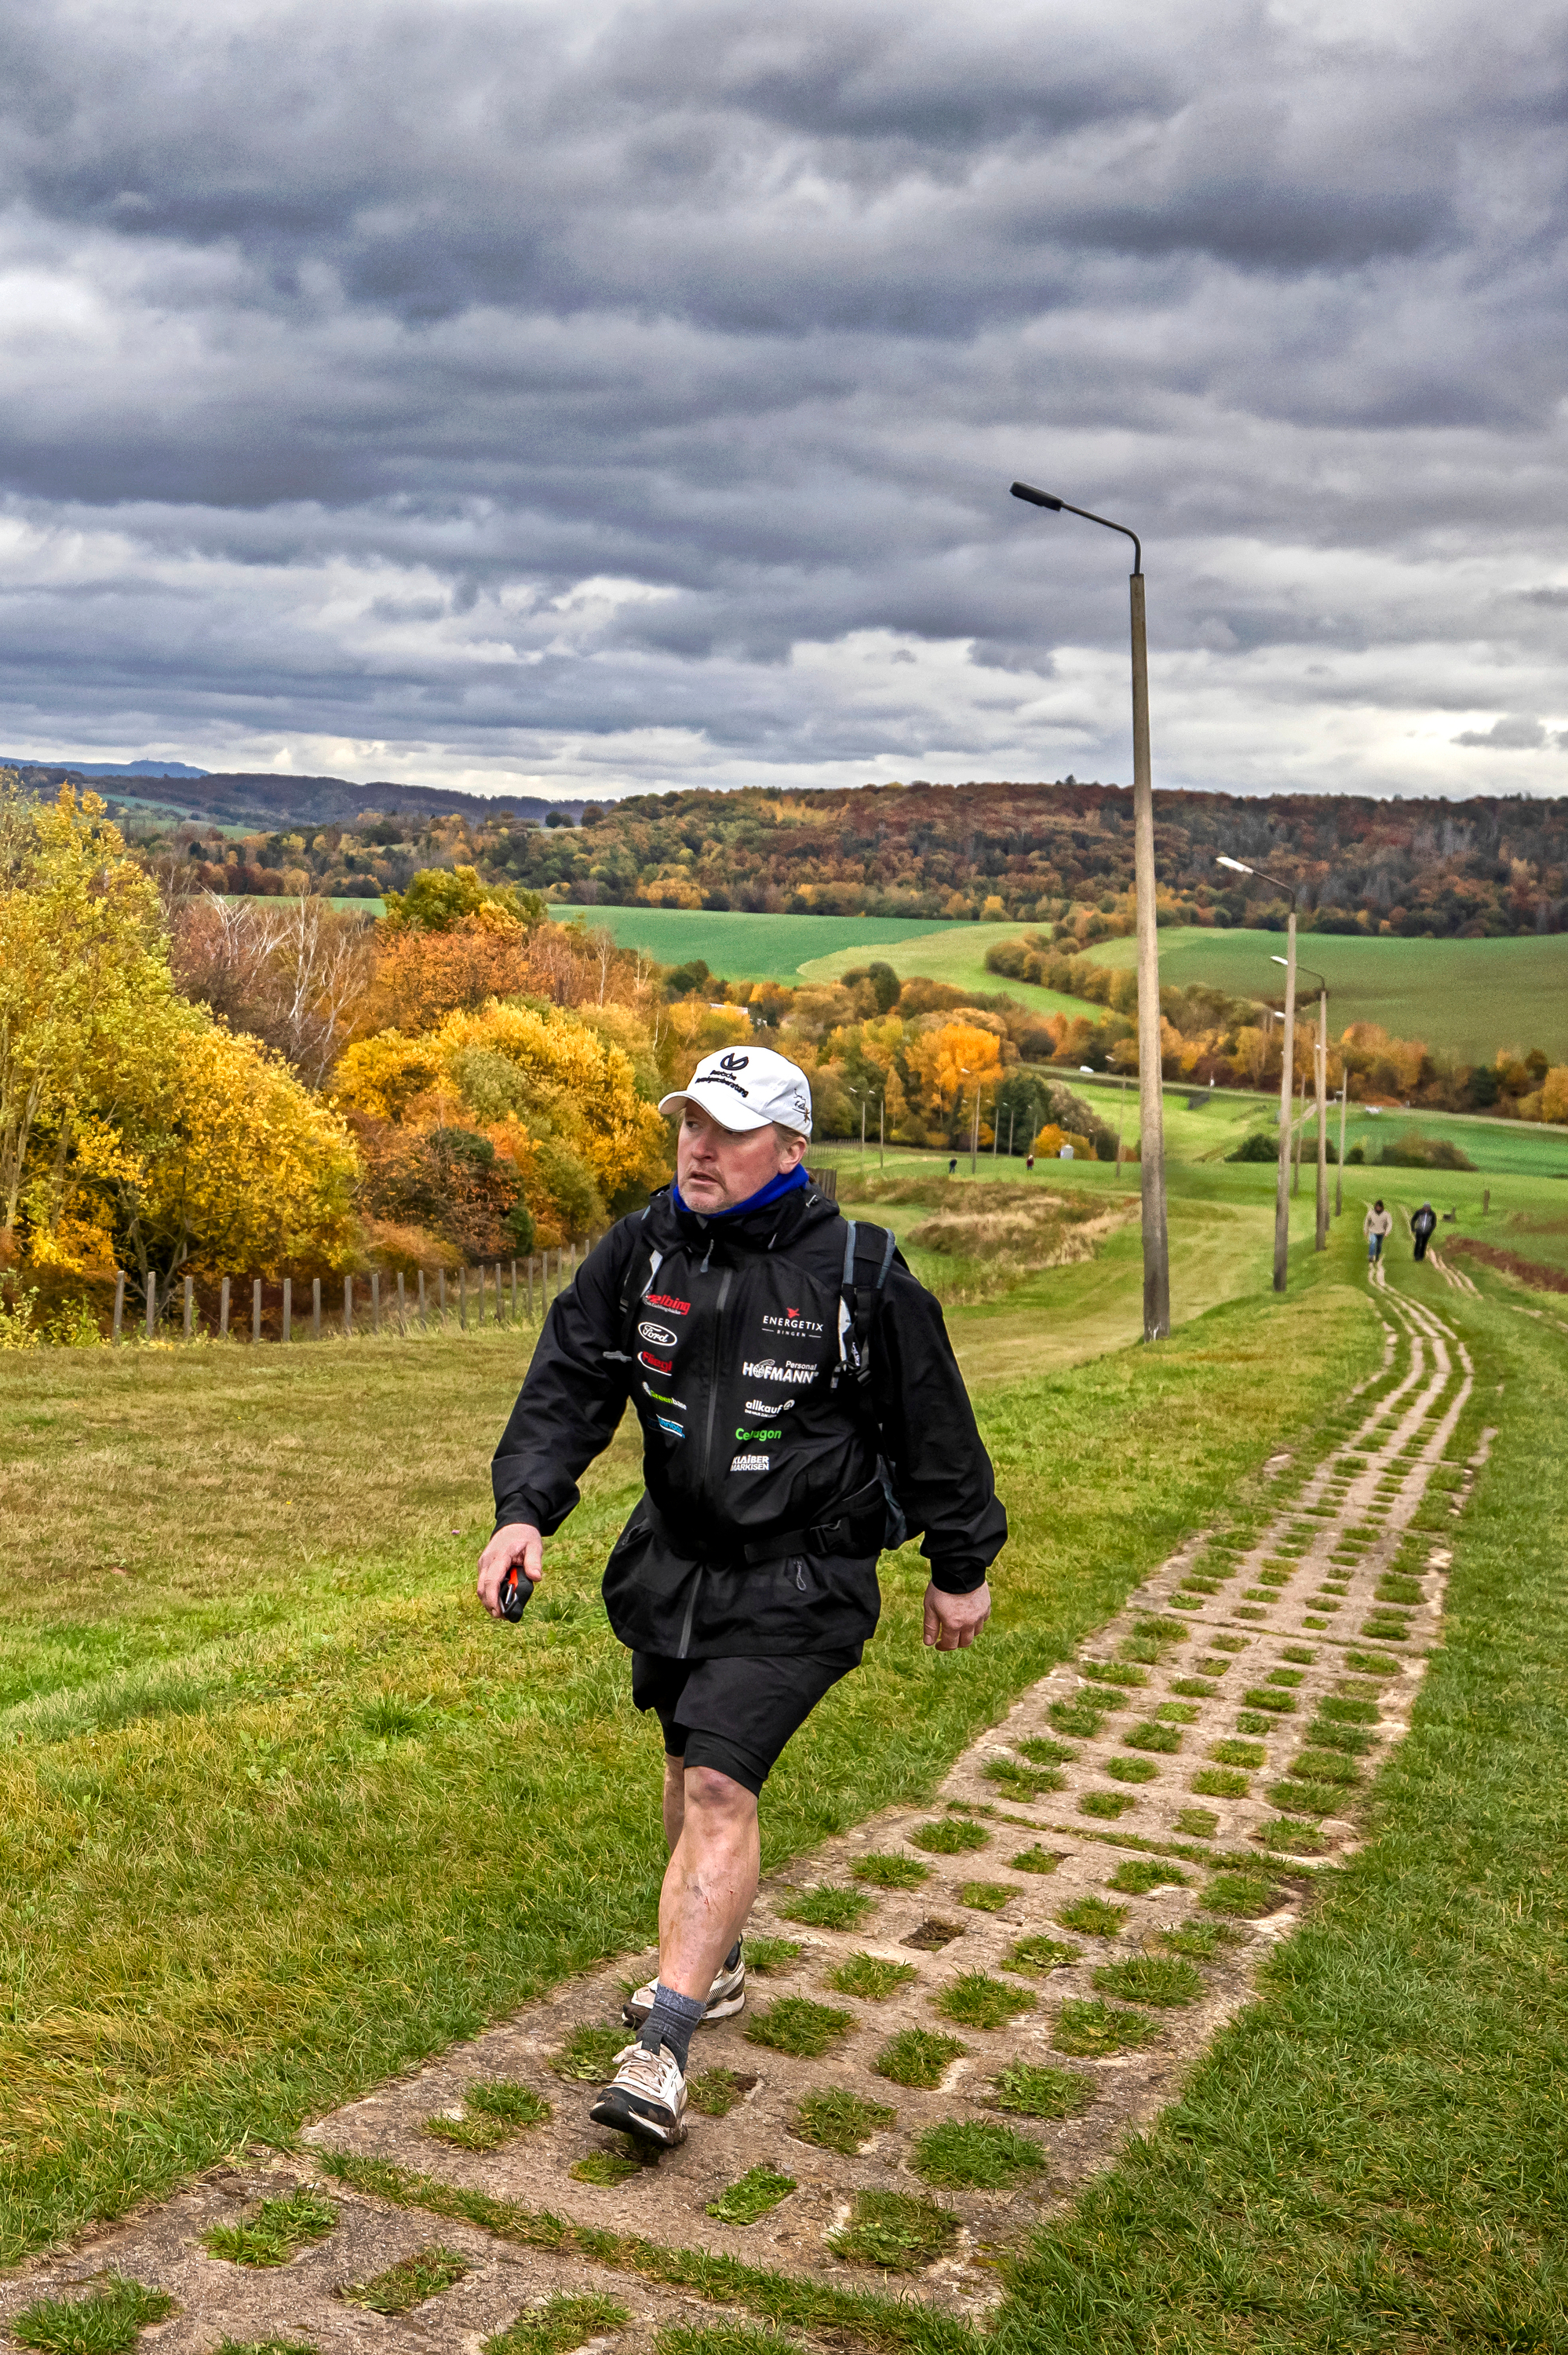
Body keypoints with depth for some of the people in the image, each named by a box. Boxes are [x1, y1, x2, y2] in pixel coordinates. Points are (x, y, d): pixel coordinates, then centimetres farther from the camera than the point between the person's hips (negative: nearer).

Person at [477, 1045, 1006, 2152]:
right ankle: (714, 1965, 43)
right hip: (676, 1561, 6)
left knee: (721, 1787, -15)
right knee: (691, 1770, 20)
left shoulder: (859, 1274, -15)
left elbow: (934, 1425, -5)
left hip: (798, 1580, -6)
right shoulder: (643, 1250, -3)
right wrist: (524, 1509, -21)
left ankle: (662, 2051, -12)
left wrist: (962, 1569, 3)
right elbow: (569, 1384, -5)